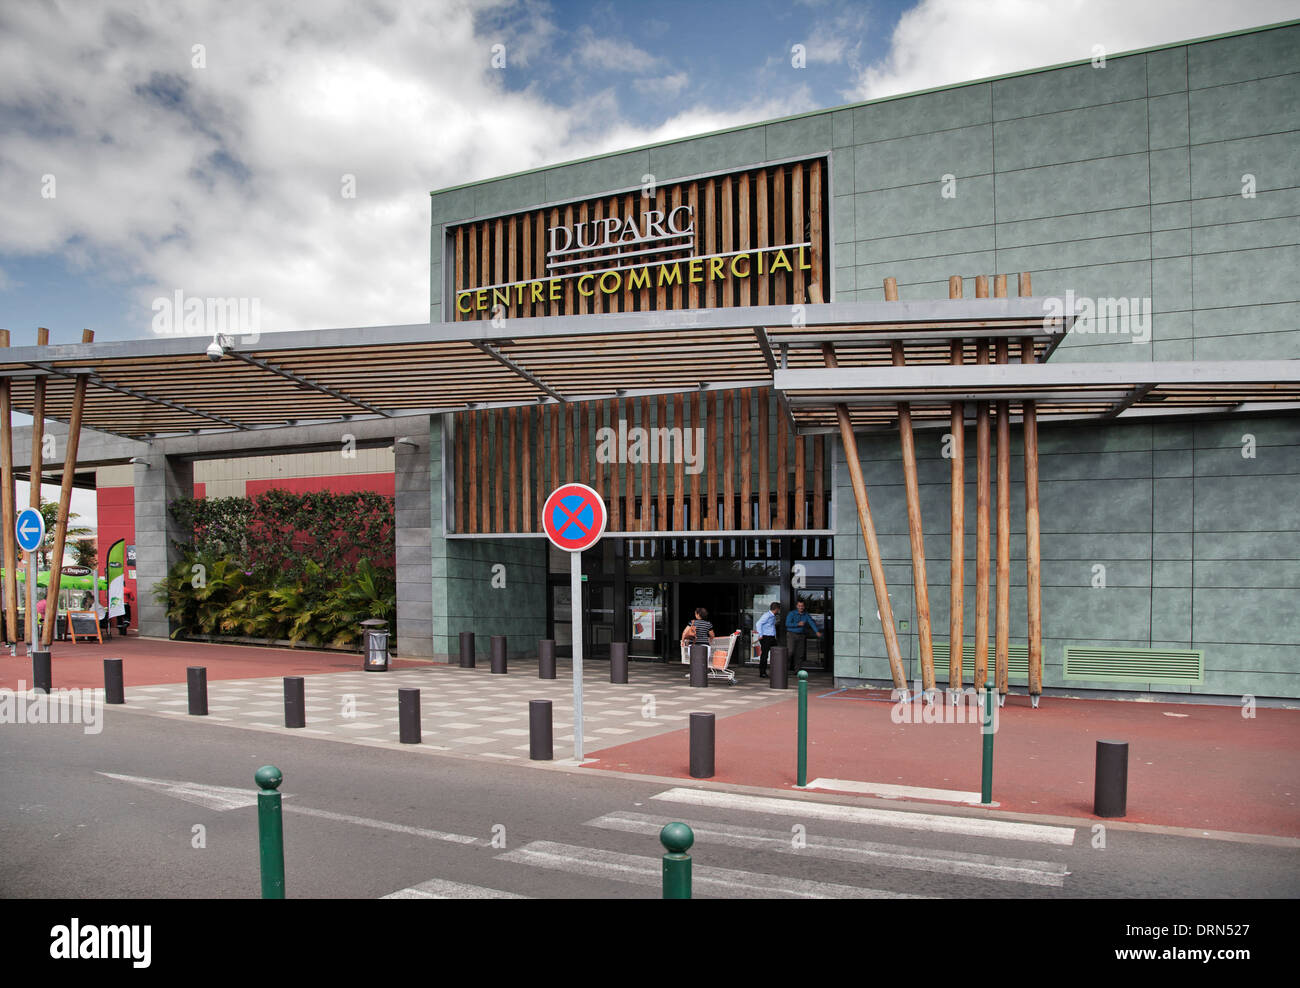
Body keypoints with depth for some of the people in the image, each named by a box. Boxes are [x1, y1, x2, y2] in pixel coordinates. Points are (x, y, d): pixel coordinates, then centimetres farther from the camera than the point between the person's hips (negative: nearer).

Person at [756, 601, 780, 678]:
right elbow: (759, 623, -21)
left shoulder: (773, 616, 15)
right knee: (764, 655, -4)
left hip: (772, 637, 9)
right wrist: (760, 635, -20)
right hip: (765, 638, -9)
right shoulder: (767, 615, -14)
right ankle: (762, 673, 1)